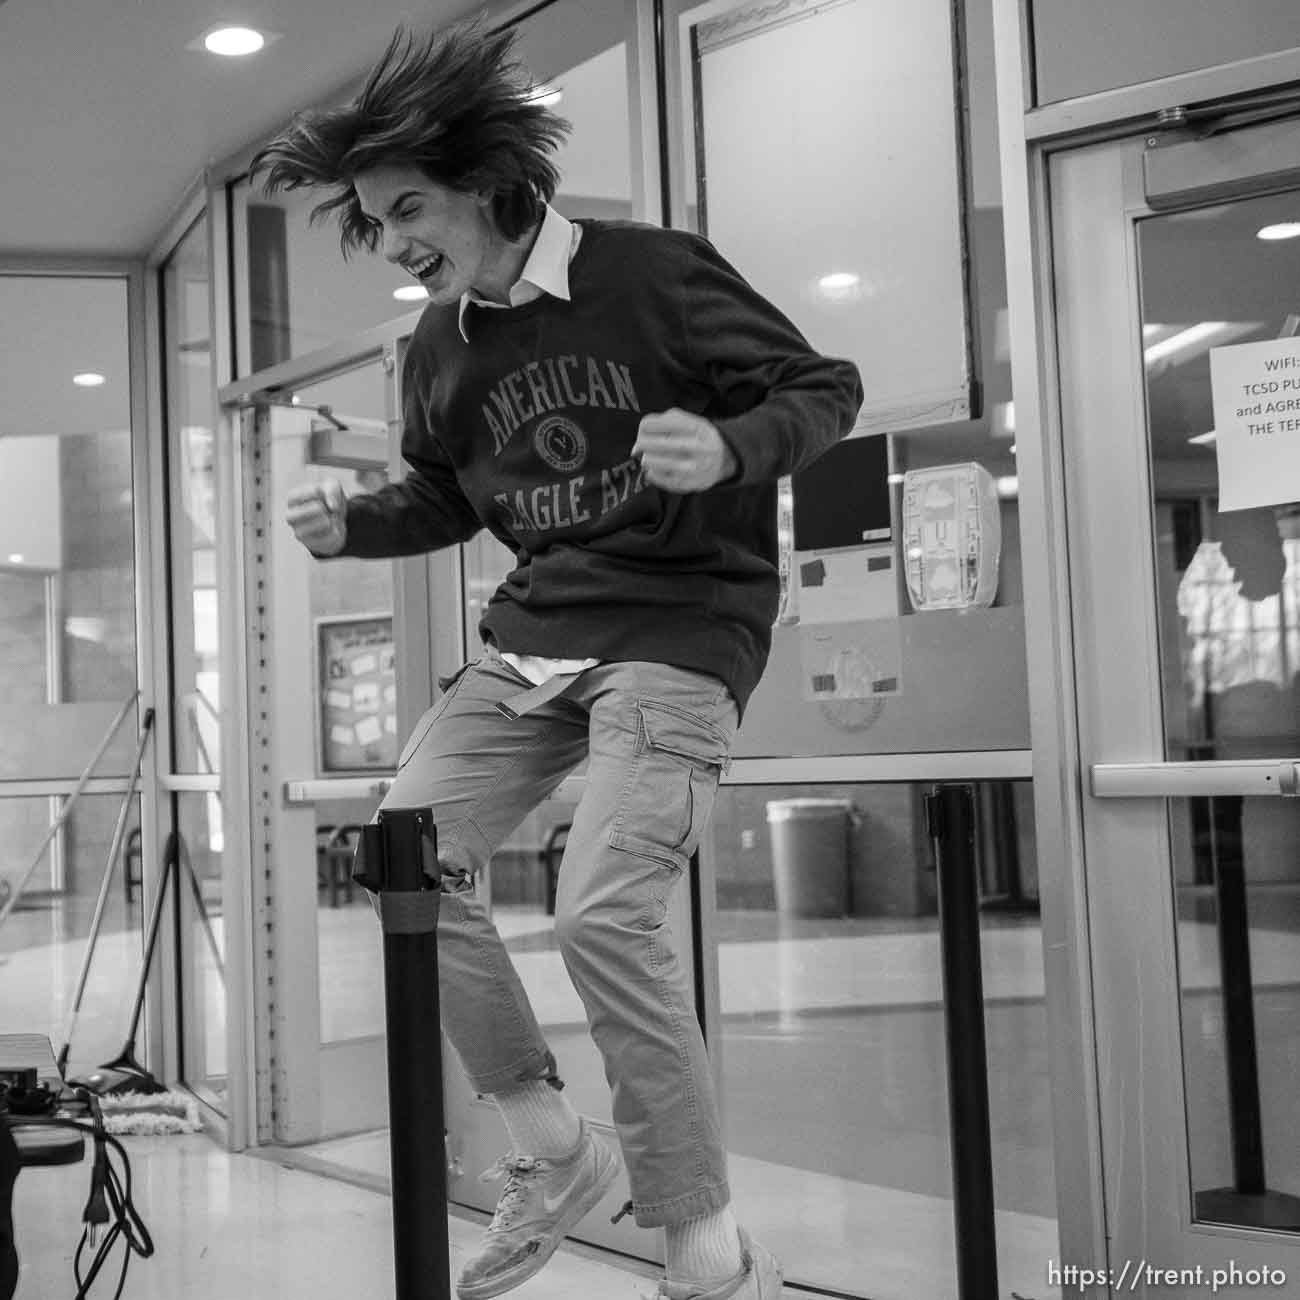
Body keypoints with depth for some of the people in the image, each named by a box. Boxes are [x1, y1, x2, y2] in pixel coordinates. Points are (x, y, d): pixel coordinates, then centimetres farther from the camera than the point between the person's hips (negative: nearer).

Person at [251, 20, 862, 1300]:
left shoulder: (653, 272, -9)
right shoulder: (439, 348, 10)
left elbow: (824, 386, -6)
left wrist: (727, 449, -26)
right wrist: (351, 523, 3)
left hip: (680, 628, -7)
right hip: (530, 635, 7)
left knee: (603, 910, -22)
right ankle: (552, 1147, 12)